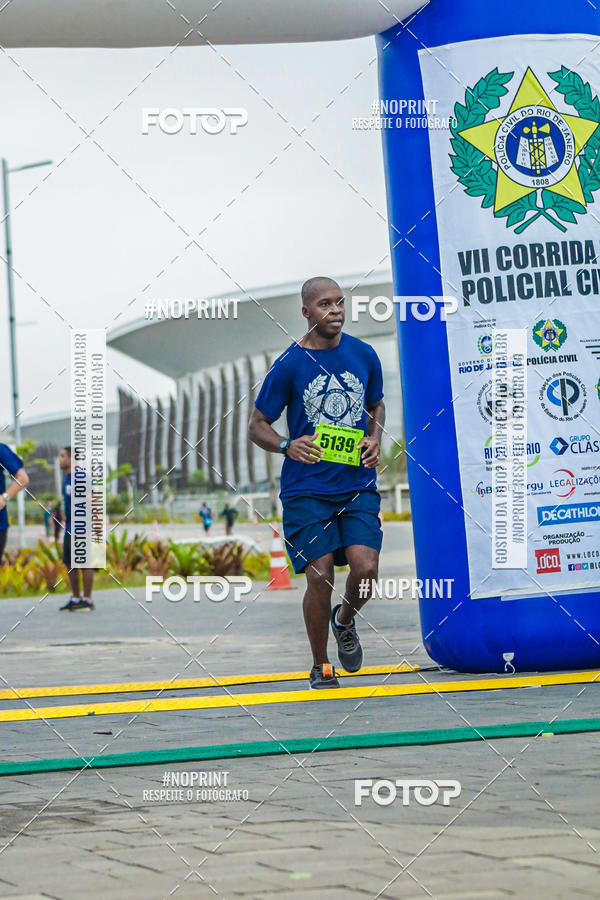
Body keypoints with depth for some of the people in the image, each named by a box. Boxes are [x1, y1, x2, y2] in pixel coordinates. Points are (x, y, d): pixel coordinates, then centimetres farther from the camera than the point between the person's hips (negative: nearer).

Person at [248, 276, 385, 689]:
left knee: (365, 567, -14)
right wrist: (287, 446, -18)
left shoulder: (364, 355, 7)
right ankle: (321, 667, 11)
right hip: (307, 489, -2)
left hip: (358, 485, 2)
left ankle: (345, 620, 20)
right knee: (319, 576, -8)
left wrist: (375, 440, 3)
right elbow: (257, 426, 2)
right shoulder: (289, 365, -4)